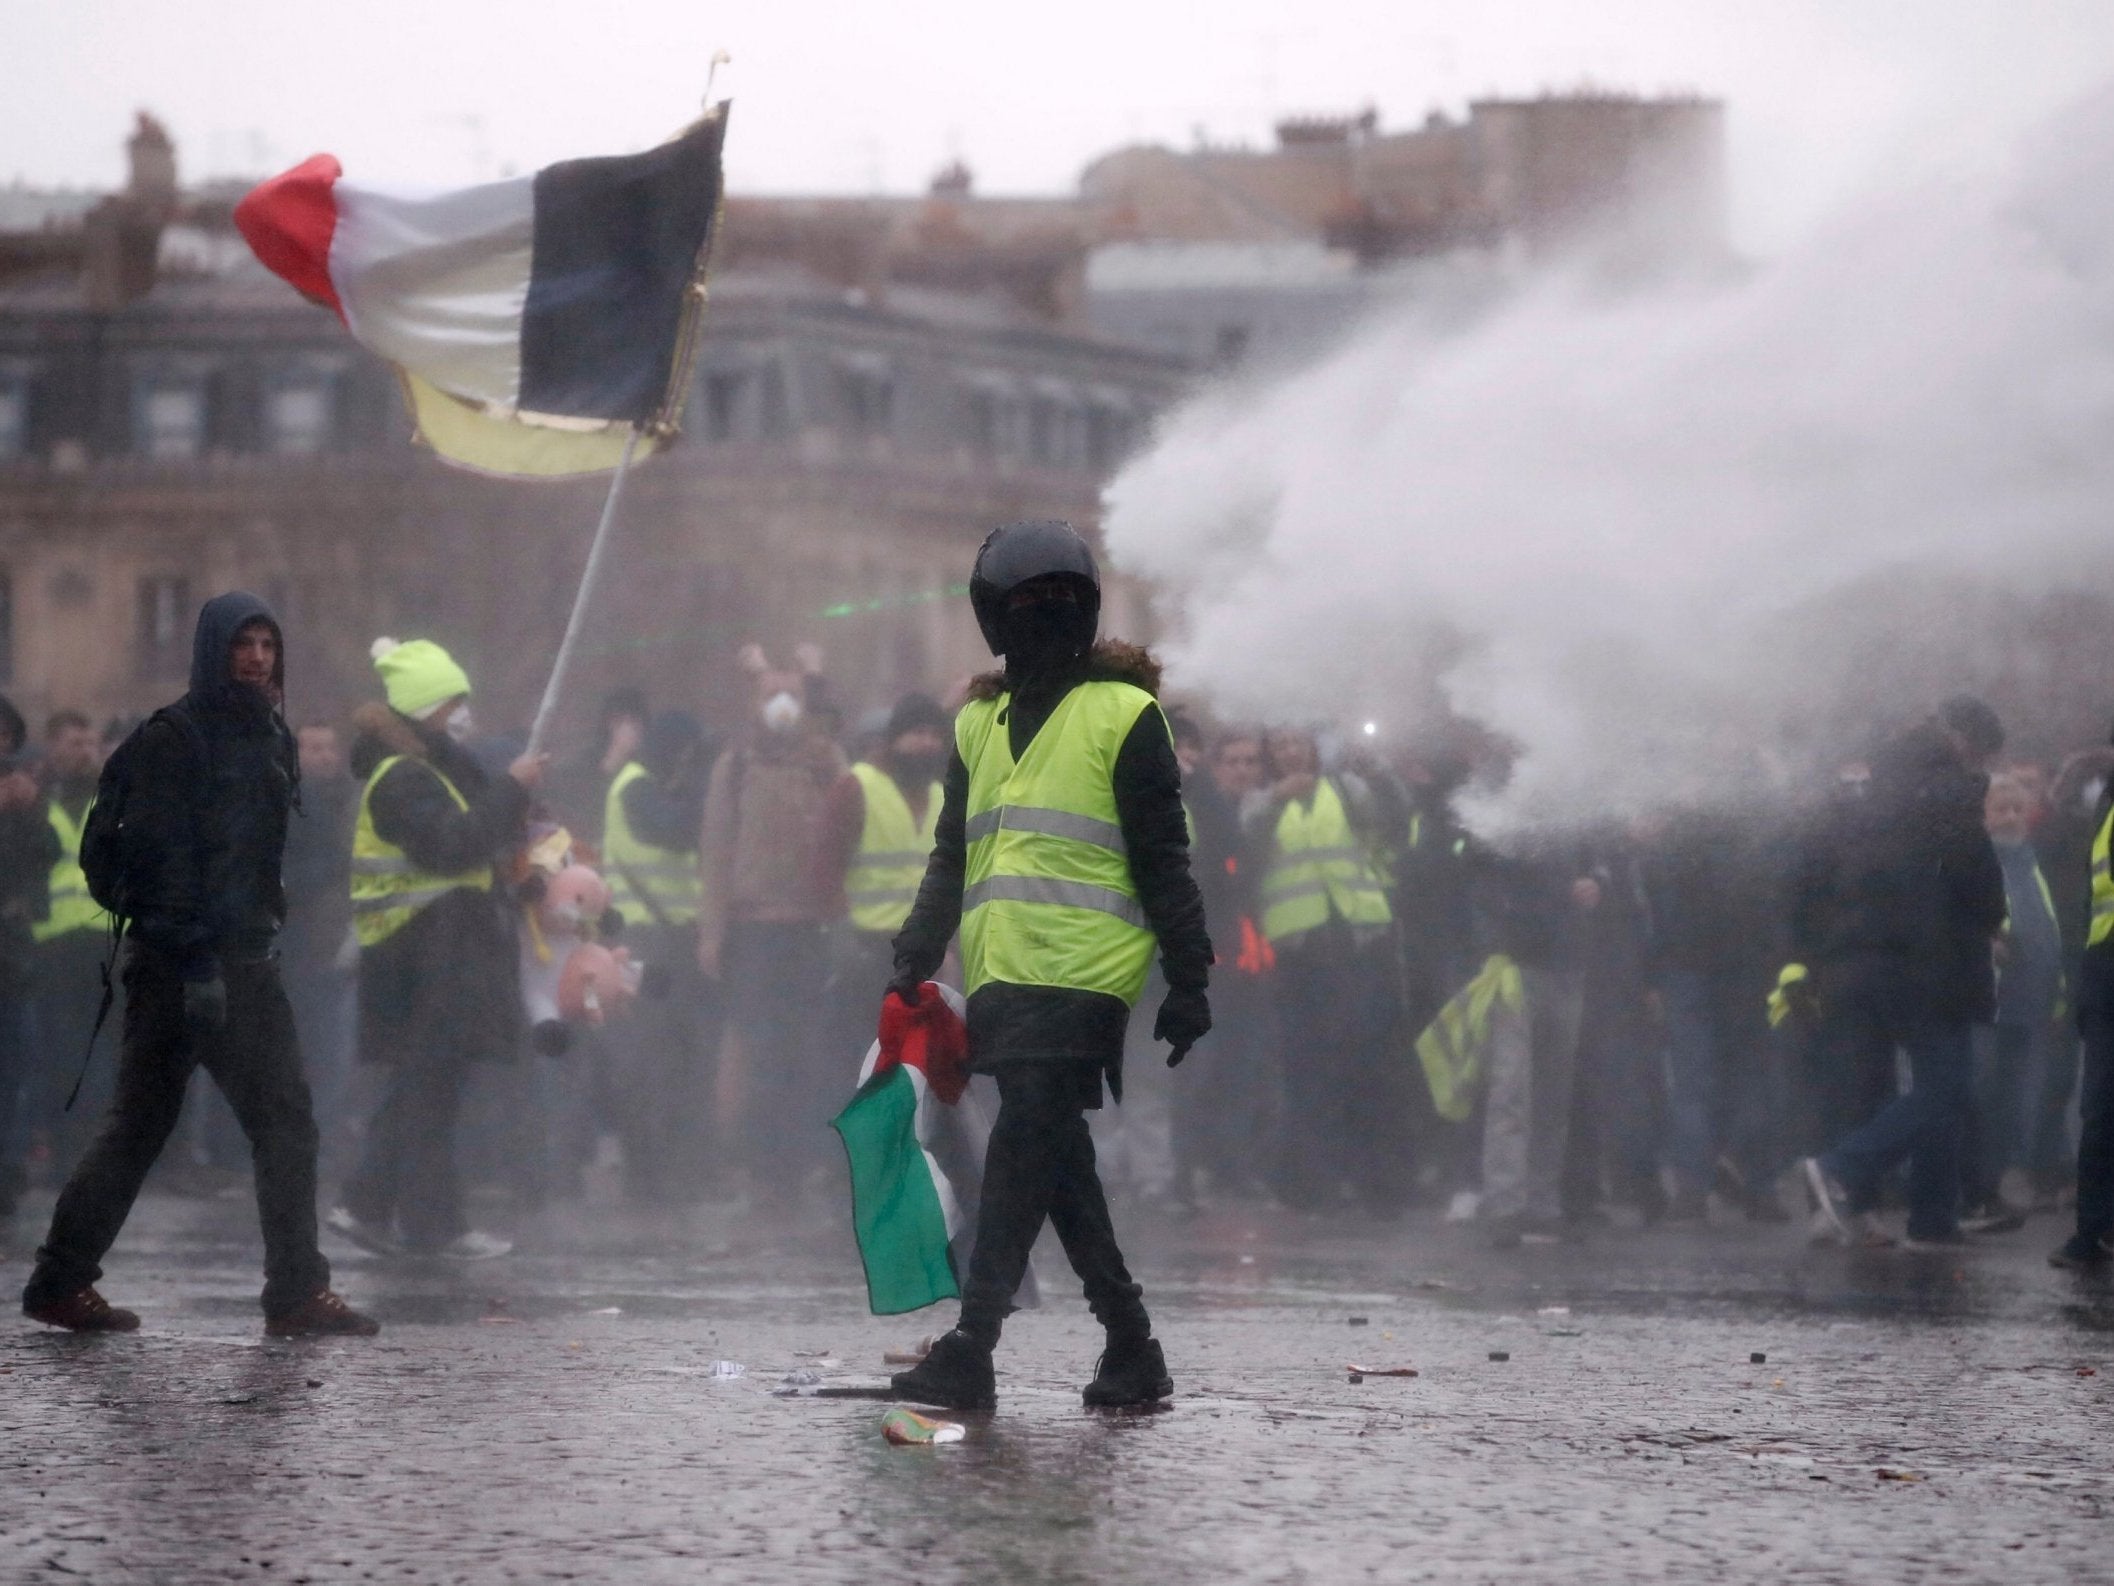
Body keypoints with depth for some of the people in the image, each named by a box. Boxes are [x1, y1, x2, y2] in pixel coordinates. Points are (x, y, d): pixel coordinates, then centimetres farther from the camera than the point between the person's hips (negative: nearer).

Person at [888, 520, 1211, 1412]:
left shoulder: (1123, 716, 1)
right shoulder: (980, 725, 20)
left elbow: (1163, 863, -1)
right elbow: (951, 862, 24)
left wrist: (1188, 980, -5)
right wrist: (913, 968, 15)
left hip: (1081, 974, -7)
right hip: (998, 977, 7)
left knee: (1024, 1150, -14)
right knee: (1055, 1160, 7)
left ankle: (971, 1351, -18)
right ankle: (1130, 1346, 15)